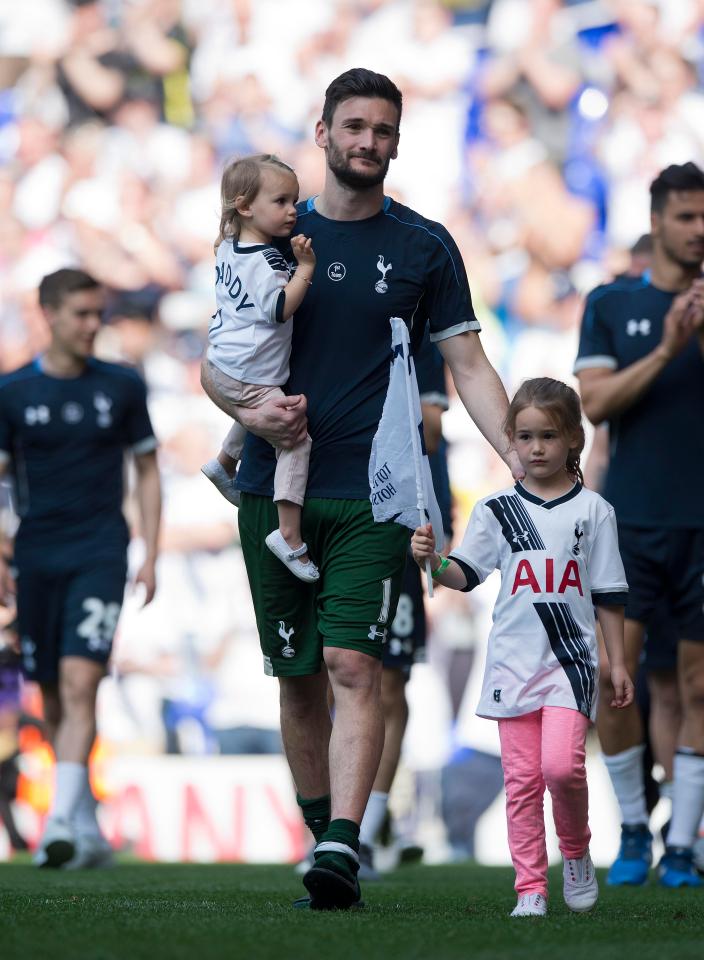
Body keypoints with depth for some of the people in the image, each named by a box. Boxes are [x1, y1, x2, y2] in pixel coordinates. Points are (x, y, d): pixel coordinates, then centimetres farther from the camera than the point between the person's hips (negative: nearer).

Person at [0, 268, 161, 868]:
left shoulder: (122, 387, 3)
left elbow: (147, 469, 10)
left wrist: (150, 558, 4)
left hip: (100, 553, -2)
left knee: (80, 682, -18)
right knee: (54, 700, 7)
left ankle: (61, 824, -25)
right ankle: (89, 830, 21)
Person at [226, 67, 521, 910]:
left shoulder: (424, 247, 7)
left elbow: (468, 367, 7)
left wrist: (523, 462, -7)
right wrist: (250, 411, -11)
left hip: (372, 493, -2)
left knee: (353, 665, -15)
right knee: (298, 677, 6)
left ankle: (342, 848, -23)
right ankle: (321, 833, 18)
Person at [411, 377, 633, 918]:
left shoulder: (593, 511, 4)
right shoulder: (497, 510, 7)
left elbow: (609, 595, 7)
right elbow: (466, 575, 3)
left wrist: (618, 664, 6)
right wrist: (433, 561, -18)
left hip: (571, 660, -2)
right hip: (513, 661, 2)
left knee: (561, 764, -18)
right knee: (521, 779, 0)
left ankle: (576, 851, 8)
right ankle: (531, 889, 4)